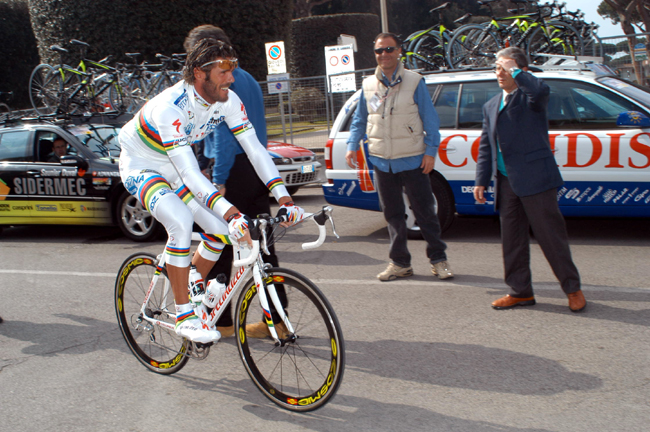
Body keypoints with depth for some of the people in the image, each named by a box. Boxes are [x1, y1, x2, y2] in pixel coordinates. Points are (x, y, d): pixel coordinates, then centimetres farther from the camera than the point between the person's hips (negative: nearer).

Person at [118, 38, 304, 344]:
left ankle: (192, 293, 20)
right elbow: (189, 173, -42)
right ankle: (184, 316, -19)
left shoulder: (228, 100, -15)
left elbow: (254, 148, -15)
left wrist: (283, 197, -25)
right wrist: (230, 212, -52)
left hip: (175, 170, 7)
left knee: (221, 230, -5)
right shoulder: (170, 107, -35)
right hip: (140, 168, -7)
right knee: (181, 222, -32)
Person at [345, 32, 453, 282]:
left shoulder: (414, 82, -2)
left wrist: (431, 151, -7)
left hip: (412, 160, -3)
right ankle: (400, 263, 19)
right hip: (381, 161, 4)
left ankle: (438, 259, 13)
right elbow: (359, 120, 17)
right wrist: (352, 145, 5)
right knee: (392, 214, 9)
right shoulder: (368, 86, 8)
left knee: (424, 211, 1)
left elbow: (430, 119, 0)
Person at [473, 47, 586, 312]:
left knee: (551, 235, -1)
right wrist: (481, 180, 12)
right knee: (511, 240, 11)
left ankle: (573, 289, 13)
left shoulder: (530, 96, -3)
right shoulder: (491, 106, 18)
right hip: (506, 182, 7)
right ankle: (521, 291, 22)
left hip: (535, 179, -7)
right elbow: (485, 147, 19)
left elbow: (541, 91, -30)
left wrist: (516, 72, -16)